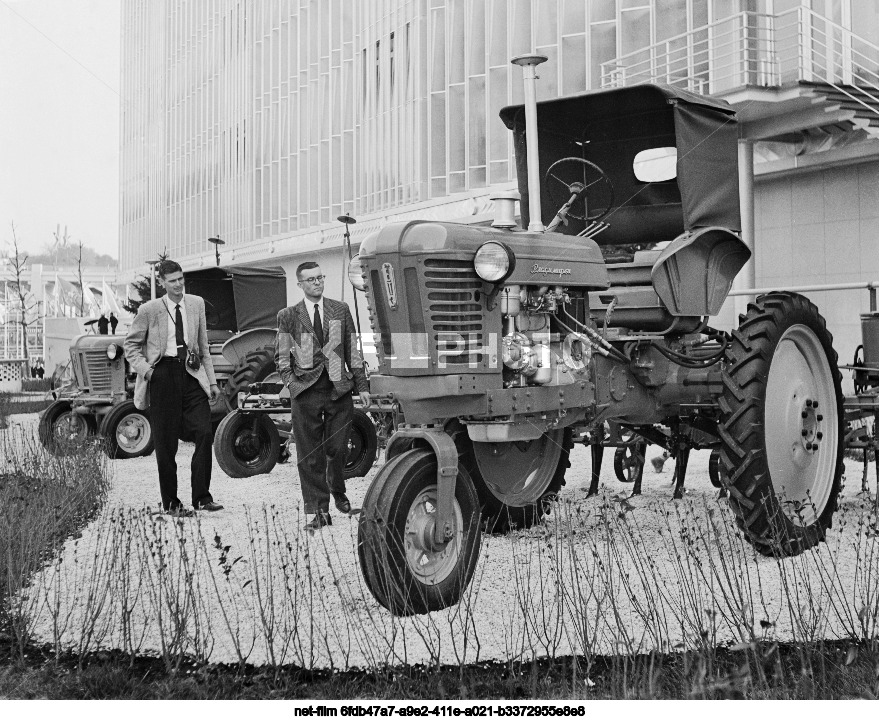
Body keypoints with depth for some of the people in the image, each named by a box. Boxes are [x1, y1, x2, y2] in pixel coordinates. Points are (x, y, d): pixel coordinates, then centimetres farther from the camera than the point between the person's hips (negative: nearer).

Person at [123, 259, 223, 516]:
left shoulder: (196, 304, 10)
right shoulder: (149, 310, 0)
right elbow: (130, 344, 9)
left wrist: (212, 381, 12)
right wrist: (145, 369, -6)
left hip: (191, 374, 3)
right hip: (163, 375, -3)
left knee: (204, 433, -10)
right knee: (165, 442, 1)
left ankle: (201, 497, -2)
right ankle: (170, 502, 12)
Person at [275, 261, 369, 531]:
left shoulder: (340, 310, 10)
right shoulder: (288, 316, 6)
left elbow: (352, 350, 11)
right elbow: (281, 355, 10)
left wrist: (362, 385, 7)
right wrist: (291, 380, -5)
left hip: (339, 390, 1)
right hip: (305, 392, -1)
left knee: (337, 449, 2)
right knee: (309, 455, -1)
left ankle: (338, 491, 32)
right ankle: (318, 511, 5)